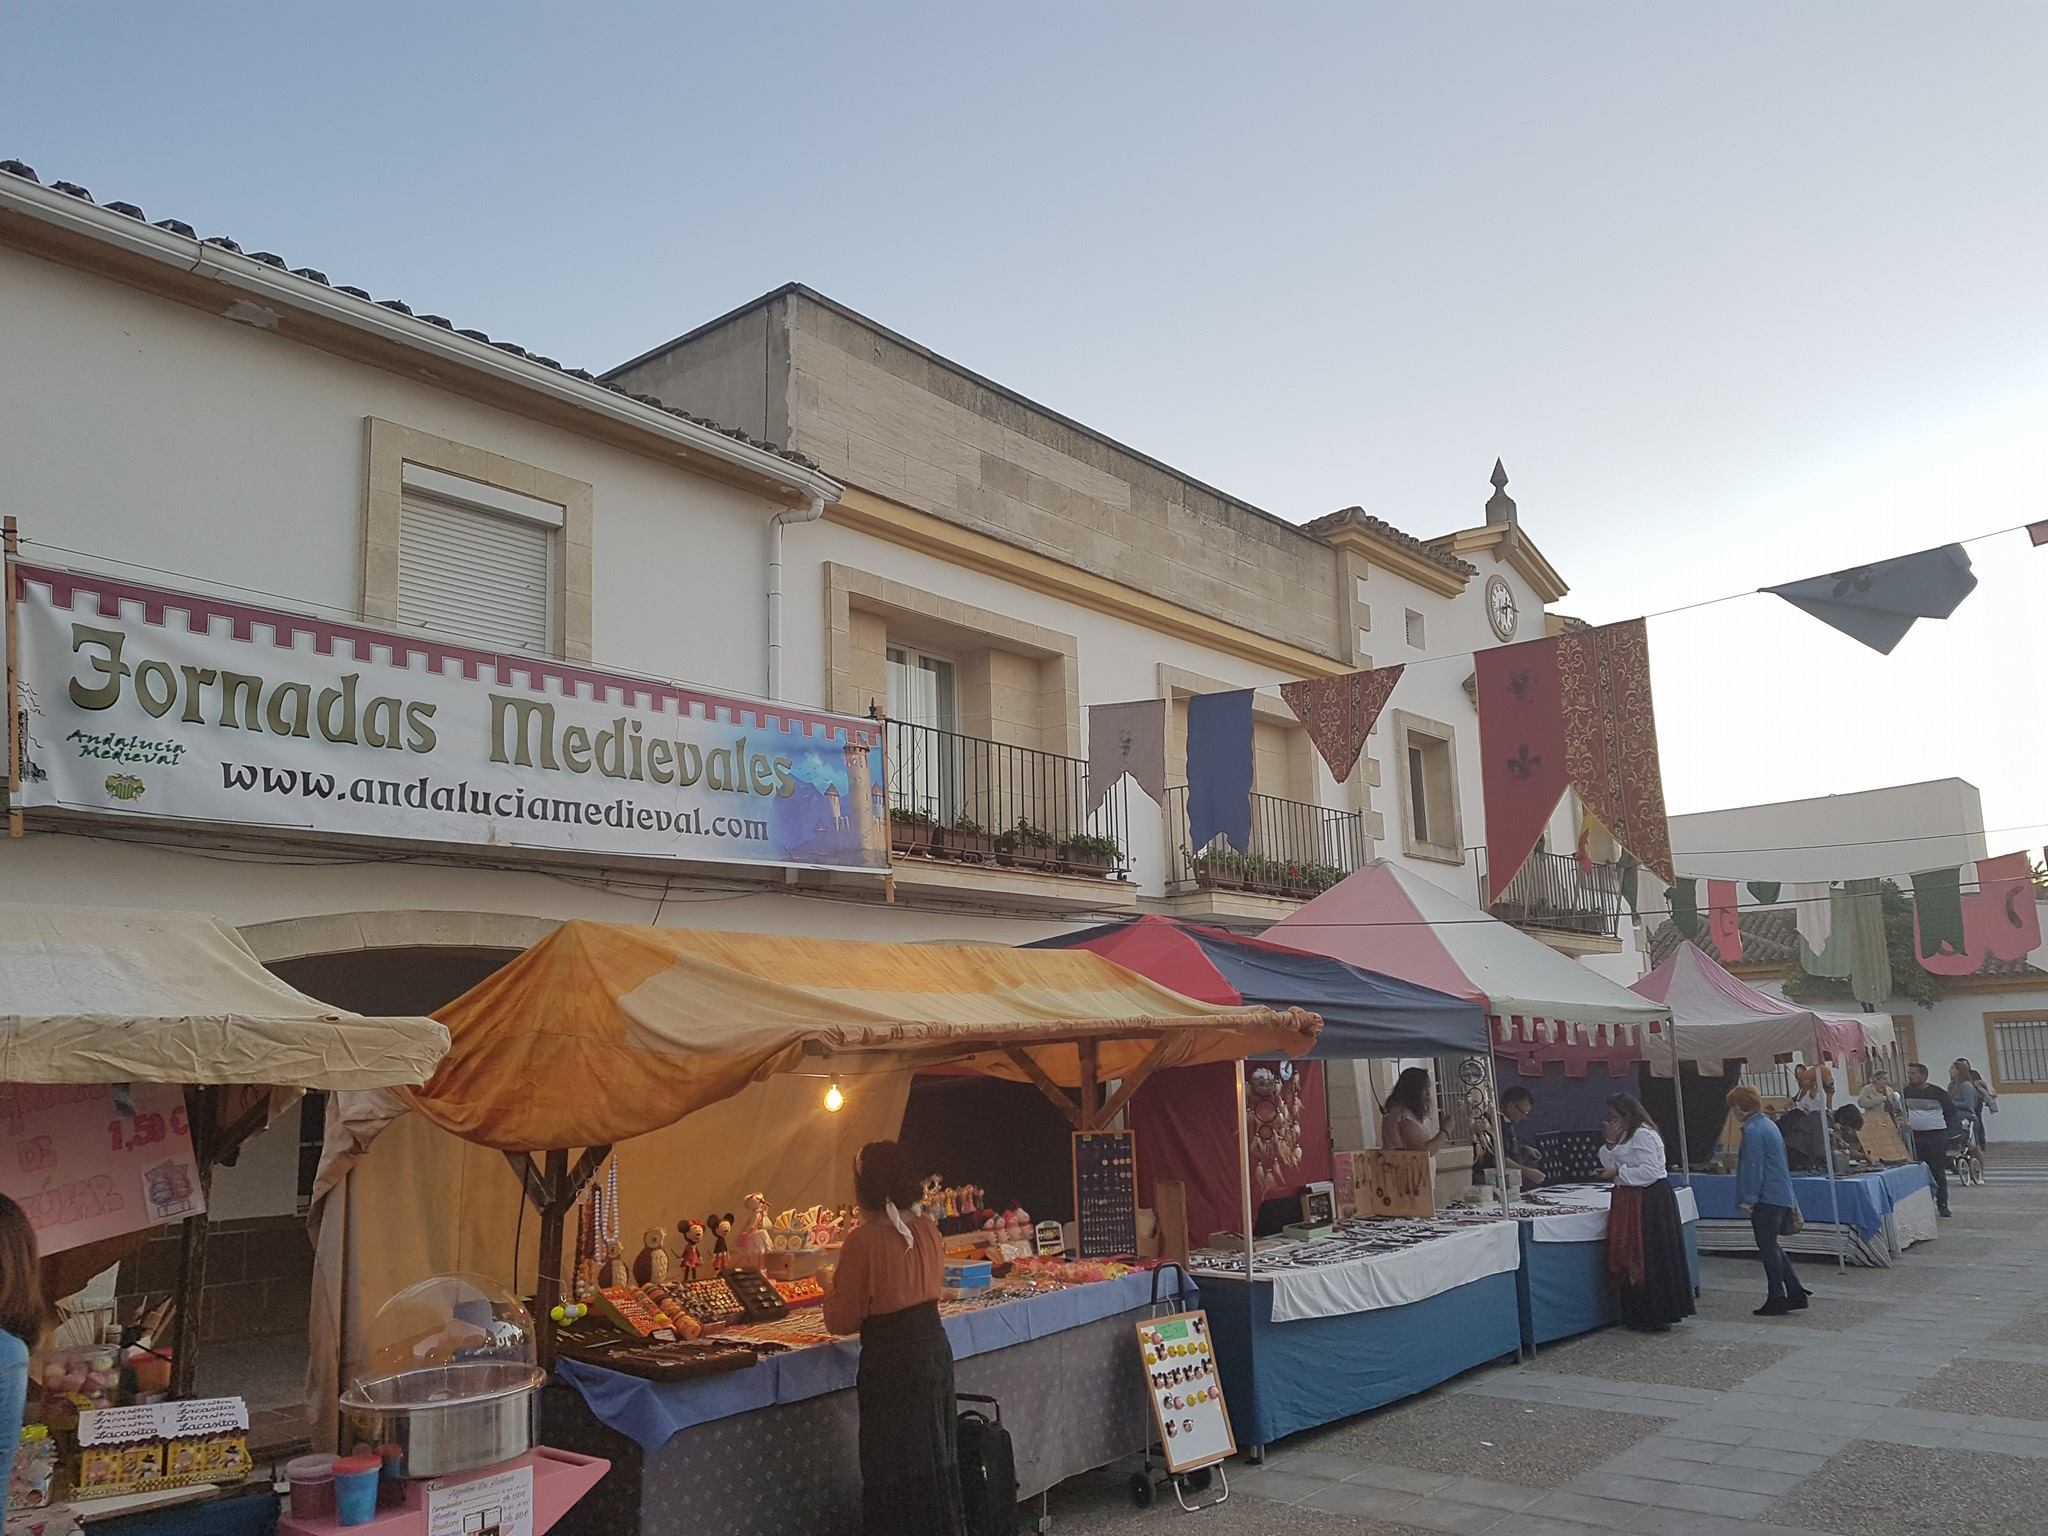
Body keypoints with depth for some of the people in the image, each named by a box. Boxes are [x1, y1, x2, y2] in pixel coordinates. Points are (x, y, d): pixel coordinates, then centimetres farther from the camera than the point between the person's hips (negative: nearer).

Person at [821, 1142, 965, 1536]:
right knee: (934, 1455, 19)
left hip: (891, 1361, -6)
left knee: (895, 1463, 7)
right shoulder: (926, 1229, 0)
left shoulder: (862, 1240, -19)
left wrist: (831, 1290, 6)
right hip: (935, 1350, 6)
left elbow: (843, 1321, -12)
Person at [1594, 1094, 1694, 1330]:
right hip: (1630, 1201, 10)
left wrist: (1620, 1172, -14)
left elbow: (1649, 1171, -21)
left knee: (1650, 1259, -4)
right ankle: (1639, 1315, 17)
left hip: (1649, 1201, -10)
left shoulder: (1643, 1135, -15)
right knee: (1628, 1257, 10)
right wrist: (1611, 1143, -1)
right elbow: (1609, 1164, 13)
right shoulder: (1624, 1136, 16)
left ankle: (1658, 1316, 3)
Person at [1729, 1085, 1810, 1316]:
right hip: (1783, 1196, 10)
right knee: (1772, 1247, 17)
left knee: (1768, 1248, 0)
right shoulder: (1768, 1124, 13)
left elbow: (1753, 1167, -19)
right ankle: (1795, 1293, 18)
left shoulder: (1753, 1131, -17)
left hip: (1767, 1199, -10)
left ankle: (1776, 1300, 6)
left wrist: (1748, 1199, -15)